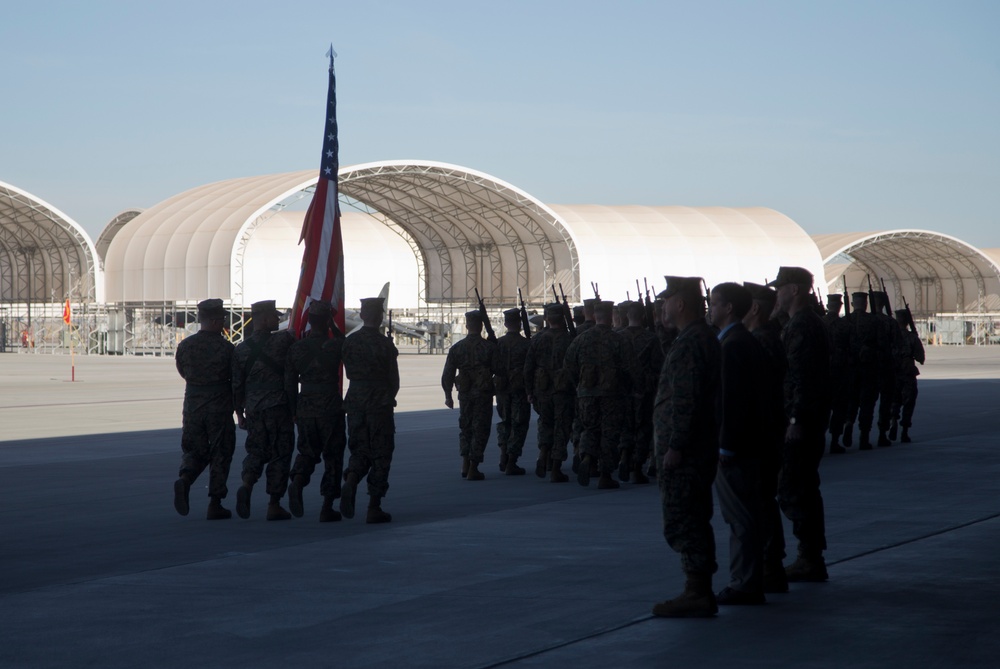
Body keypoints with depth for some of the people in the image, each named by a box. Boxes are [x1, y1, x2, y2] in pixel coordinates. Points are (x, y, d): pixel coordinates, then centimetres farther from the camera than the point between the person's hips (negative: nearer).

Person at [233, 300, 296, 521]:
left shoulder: (241, 349, 4)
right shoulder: (284, 341, -9)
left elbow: (237, 384, 7)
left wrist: (240, 413, 14)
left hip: (253, 410, 4)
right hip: (279, 407, -4)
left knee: (256, 451, 15)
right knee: (280, 454, 4)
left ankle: (246, 485, -12)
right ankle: (274, 506, 4)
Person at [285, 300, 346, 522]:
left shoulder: (296, 348, 1)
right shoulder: (334, 345, -10)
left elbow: (289, 383, 5)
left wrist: (294, 412, 14)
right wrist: (334, 328, 11)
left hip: (305, 409, 3)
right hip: (331, 409, -3)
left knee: (307, 452, 17)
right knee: (333, 456, 7)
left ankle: (297, 482, -15)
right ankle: (327, 508, 6)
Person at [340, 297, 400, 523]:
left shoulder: (349, 342, 2)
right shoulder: (385, 344, -10)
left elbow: (349, 373, 11)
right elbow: (394, 380, -7)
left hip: (355, 401, 4)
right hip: (380, 402, -4)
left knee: (359, 450, 13)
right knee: (380, 454, 5)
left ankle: (350, 482, -18)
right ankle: (374, 508, 4)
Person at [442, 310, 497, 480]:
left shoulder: (457, 347, 1)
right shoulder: (490, 347, -7)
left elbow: (447, 374, 2)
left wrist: (448, 395, 12)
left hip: (464, 394, 3)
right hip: (484, 393, -3)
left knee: (465, 427, 19)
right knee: (480, 429, 2)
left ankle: (465, 465, 16)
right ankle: (473, 470, -1)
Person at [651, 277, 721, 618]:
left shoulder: (689, 344, -17)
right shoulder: (706, 339, 16)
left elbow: (685, 401, -23)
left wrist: (674, 448, -22)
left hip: (684, 450, -11)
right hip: (700, 449, 11)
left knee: (682, 522, -7)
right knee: (694, 520, 15)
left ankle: (697, 593, -5)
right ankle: (700, 590, 20)